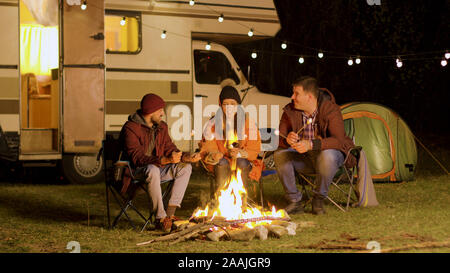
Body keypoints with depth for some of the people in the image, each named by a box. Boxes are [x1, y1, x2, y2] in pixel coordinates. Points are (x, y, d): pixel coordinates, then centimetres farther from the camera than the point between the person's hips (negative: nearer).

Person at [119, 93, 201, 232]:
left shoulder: (161, 127, 9)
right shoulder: (130, 128, -17)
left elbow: (170, 149, 8)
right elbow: (137, 158, -27)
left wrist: (186, 157, -14)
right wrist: (165, 160, -38)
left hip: (156, 168, 8)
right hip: (134, 171, -8)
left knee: (185, 167, -10)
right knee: (153, 170, -40)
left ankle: (170, 214, -16)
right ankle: (160, 218, -35)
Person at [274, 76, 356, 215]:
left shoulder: (331, 110, -19)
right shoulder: (290, 111, -7)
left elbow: (338, 140, -29)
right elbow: (280, 139, -6)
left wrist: (311, 145, -43)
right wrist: (287, 140, -33)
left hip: (331, 153, -4)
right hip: (303, 159, 4)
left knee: (327, 156, -39)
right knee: (279, 154, -22)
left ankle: (319, 199, -18)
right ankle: (294, 201, -16)